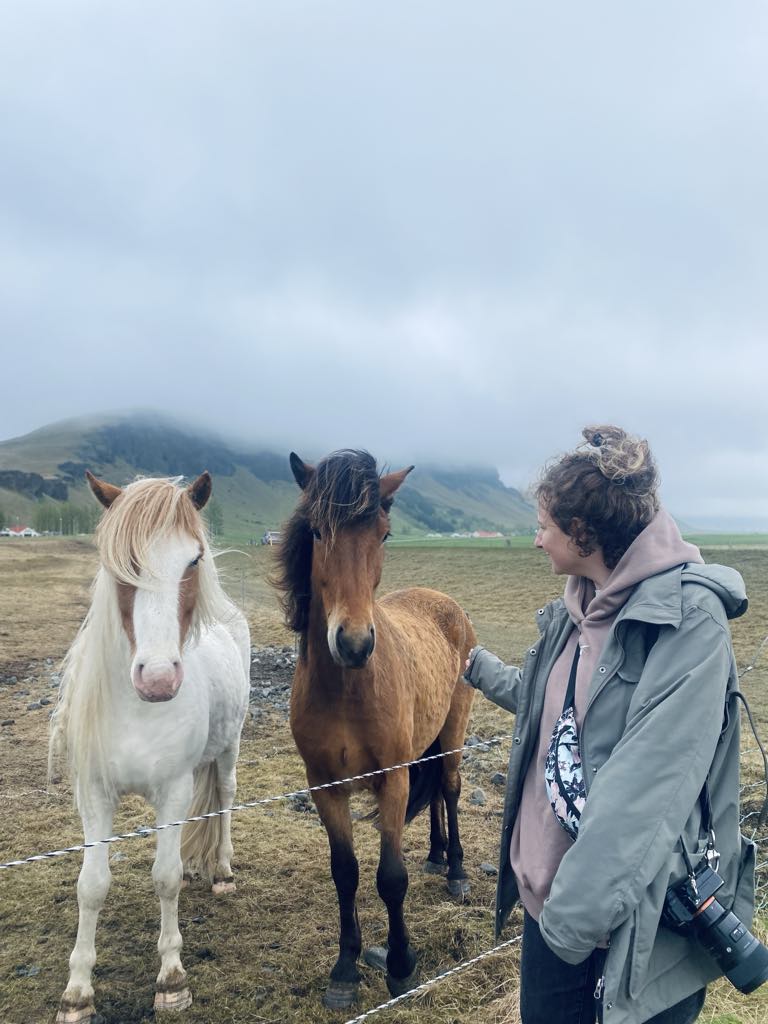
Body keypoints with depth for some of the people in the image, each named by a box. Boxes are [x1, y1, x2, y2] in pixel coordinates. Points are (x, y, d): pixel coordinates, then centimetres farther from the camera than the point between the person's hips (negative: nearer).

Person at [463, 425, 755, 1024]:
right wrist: (476, 665, 33)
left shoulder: (690, 616, -20)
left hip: (638, 916, -7)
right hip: (549, 890, 7)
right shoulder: (576, 608, 5)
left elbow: (649, 786, -27)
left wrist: (580, 909, -28)